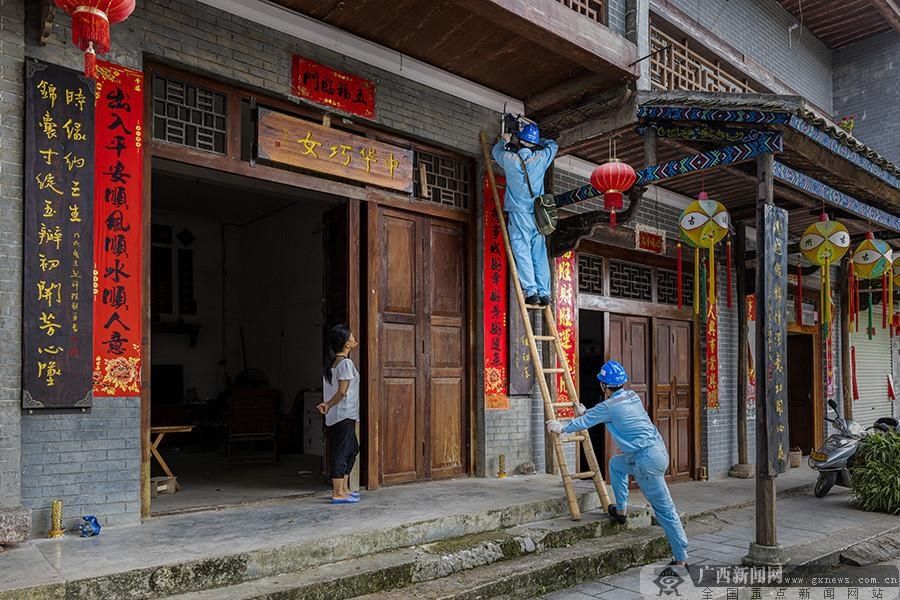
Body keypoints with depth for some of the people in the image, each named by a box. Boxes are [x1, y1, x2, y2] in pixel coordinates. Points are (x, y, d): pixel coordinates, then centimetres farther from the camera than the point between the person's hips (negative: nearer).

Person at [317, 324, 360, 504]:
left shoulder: (331, 362, 12)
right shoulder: (346, 363, -15)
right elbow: (342, 392, -18)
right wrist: (328, 405, -9)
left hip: (334, 417, 9)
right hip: (344, 415, -9)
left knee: (352, 449, 18)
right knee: (341, 453, -4)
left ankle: (344, 489, 25)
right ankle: (338, 493, 1)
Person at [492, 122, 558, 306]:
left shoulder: (509, 159, -3)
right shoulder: (541, 158, 2)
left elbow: (496, 151, 22)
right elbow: (553, 145, 24)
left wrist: (504, 141, 41)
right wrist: (537, 141, 36)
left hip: (519, 212, -3)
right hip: (538, 213, 3)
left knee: (522, 251, -4)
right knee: (540, 253, 5)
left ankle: (531, 291, -12)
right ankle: (544, 293, 3)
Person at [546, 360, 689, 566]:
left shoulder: (610, 406, -11)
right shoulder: (632, 396, 11)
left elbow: (584, 423, 3)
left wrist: (561, 428, 19)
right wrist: (586, 412, 41)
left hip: (647, 461, -8)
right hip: (658, 450, 8)